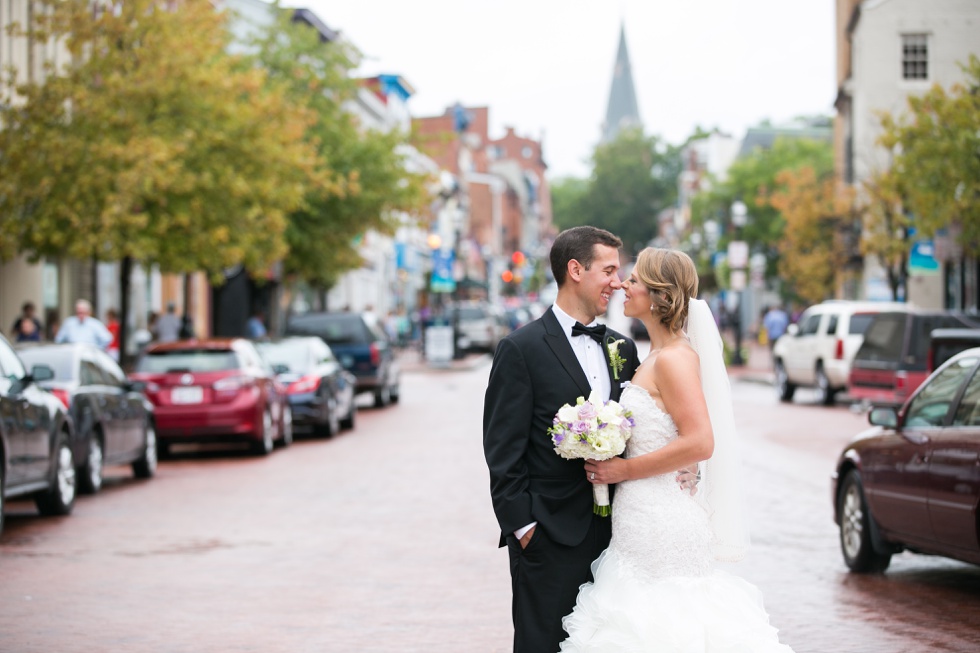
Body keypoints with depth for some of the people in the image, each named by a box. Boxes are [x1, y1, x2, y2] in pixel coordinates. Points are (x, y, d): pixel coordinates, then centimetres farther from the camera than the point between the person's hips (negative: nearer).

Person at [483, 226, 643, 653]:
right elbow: (504, 452, -8)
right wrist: (522, 525, -12)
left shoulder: (622, 349, 13)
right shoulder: (522, 349, -6)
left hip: (613, 533, 6)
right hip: (550, 536, -6)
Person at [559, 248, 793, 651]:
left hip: (662, 523, -10)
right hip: (645, 521, 10)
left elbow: (698, 443, -24)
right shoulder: (656, 357, 13)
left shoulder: (674, 358, -16)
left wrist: (622, 470, -18)